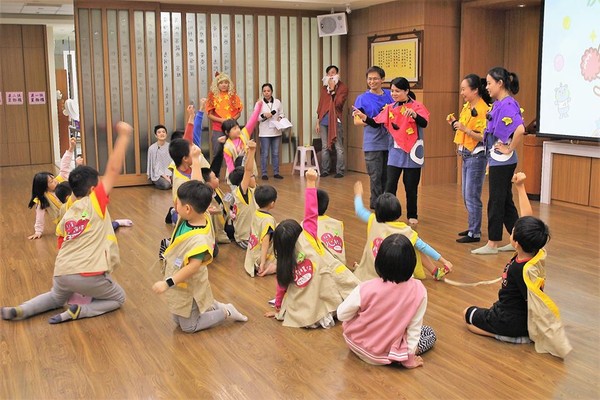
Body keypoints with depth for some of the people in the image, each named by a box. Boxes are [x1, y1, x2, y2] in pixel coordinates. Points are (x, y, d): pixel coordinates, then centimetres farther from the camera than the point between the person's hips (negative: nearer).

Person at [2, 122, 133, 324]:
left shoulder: (66, 217, 17)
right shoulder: (95, 202, -2)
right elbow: (113, 169, -7)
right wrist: (124, 136, -3)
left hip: (62, 273, 7)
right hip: (88, 275, -7)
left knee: (56, 298, 39)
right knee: (118, 298, 20)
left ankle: (20, 310, 15)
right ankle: (78, 311, -4)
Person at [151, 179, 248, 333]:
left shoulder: (199, 239, -38)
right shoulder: (199, 217, -15)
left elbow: (194, 266, -40)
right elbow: (195, 192, -7)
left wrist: (167, 283, -38)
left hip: (188, 288, -9)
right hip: (181, 285, 9)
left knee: (188, 326, 13)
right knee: (178, 320, 26)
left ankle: (226, 312, 17)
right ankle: (215, 307, 28)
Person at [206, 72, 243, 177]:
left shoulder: (233, 96, 6)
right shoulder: (213, 96, 3)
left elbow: (239, 112, 9)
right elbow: (210, 115, 1)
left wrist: (233, 119, -11)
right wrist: (221, 120, -14)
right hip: (218, 130, -1)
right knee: (217, 153, 0)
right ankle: (214, 175, 11)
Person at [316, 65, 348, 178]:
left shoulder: (343, 87, -1)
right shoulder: (324, 88, 14)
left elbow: (338, 103, -12)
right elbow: (320, 105, 15)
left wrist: (332, 89, -11)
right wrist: (318, 121, 12)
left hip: (335, 121, -5)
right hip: (324, 121, 5)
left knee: (339, 148, -2)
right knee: (325, 147, 8)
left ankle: (340, 171, 2)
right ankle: (324, 170, 14)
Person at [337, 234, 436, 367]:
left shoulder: (365, 289, -28)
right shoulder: (419, 291, -25)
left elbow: (342, 315, -12)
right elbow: (414, 328, -13)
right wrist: (410, 358, 2)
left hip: (356, 344, 1)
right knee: (430, 334, 22)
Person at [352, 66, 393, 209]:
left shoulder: (389, 95, 8)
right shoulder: (362, 98, 0)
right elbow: (356, 121, -7)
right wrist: (371, 122, -24)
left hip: (389, 142, 3)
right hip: (373, 144, -3)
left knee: (386, 176, 8)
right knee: (376, 177, -2)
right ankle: (376, 206, 8)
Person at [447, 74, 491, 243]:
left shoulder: (482, 109, -16)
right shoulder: (467, 107, 9)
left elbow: (484, 137, -21)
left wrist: (465, 129, -26)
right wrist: (455, 123, 4)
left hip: (477, 156, -9)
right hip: (467, 156, 9)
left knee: (472, 196, -5)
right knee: (466, 195, 16)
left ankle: (475, 234, 3)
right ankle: (473, 227, 28)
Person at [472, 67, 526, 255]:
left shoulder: (508, 104, -18)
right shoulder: (498, 104, 11)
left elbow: (520, 129, -31)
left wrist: (509, 149, -21)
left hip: (502, 160, -9)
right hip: (497, 160, 9)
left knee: (496, 201, -1)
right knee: (505, 200, 14)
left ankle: (493, 244, 9)